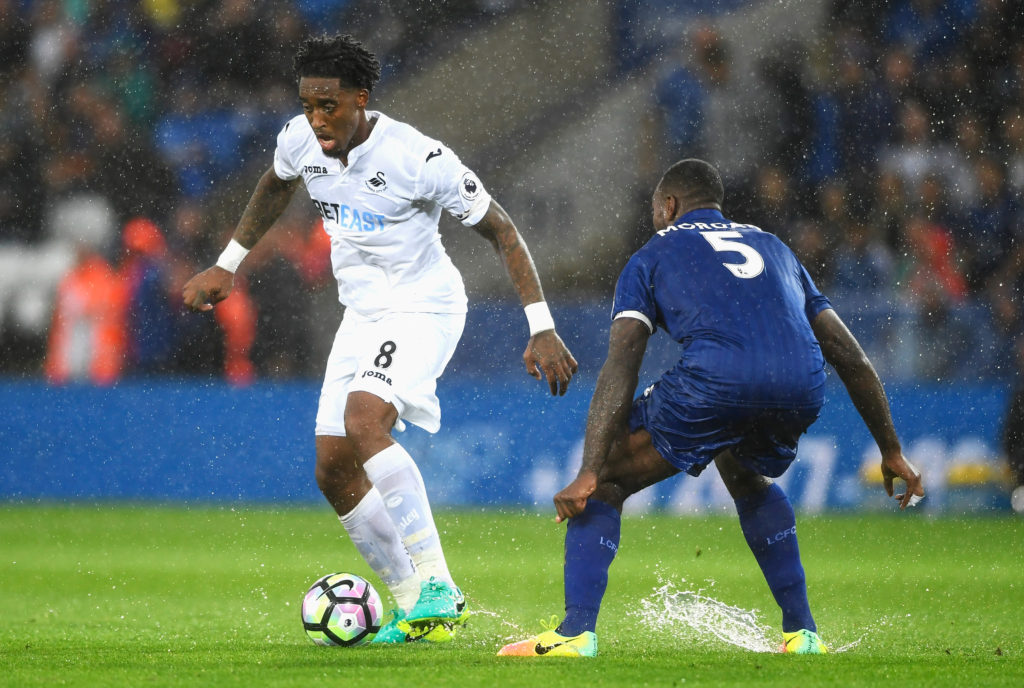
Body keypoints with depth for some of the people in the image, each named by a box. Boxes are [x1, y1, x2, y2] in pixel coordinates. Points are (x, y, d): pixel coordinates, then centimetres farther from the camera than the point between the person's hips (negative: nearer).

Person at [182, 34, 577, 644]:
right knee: (334, 470, 2)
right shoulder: (301, 141, -6)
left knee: (363, 419, -32)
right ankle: (415, 611, 15)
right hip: (362, 313, 8)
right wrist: (226, 266, 22)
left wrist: (541, 330, -19)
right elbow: (276, 187, 21)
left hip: (424, 307, -7)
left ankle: (435, 584, -31)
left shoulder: (419, 158, -24)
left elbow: (503, 232, -16)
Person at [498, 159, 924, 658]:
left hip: (715, 381, -5)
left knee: (605, 482, 15)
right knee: (747, 478, 37)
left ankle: (576, 632, -1)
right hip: (802, 389, 5)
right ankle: (802, 632, 30)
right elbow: (853, 360, 32)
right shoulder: (773, 248, 36)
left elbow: (620, 369, 9)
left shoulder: (652, 256, 24)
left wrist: (589, 474, 2)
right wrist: (892, 452, 38)